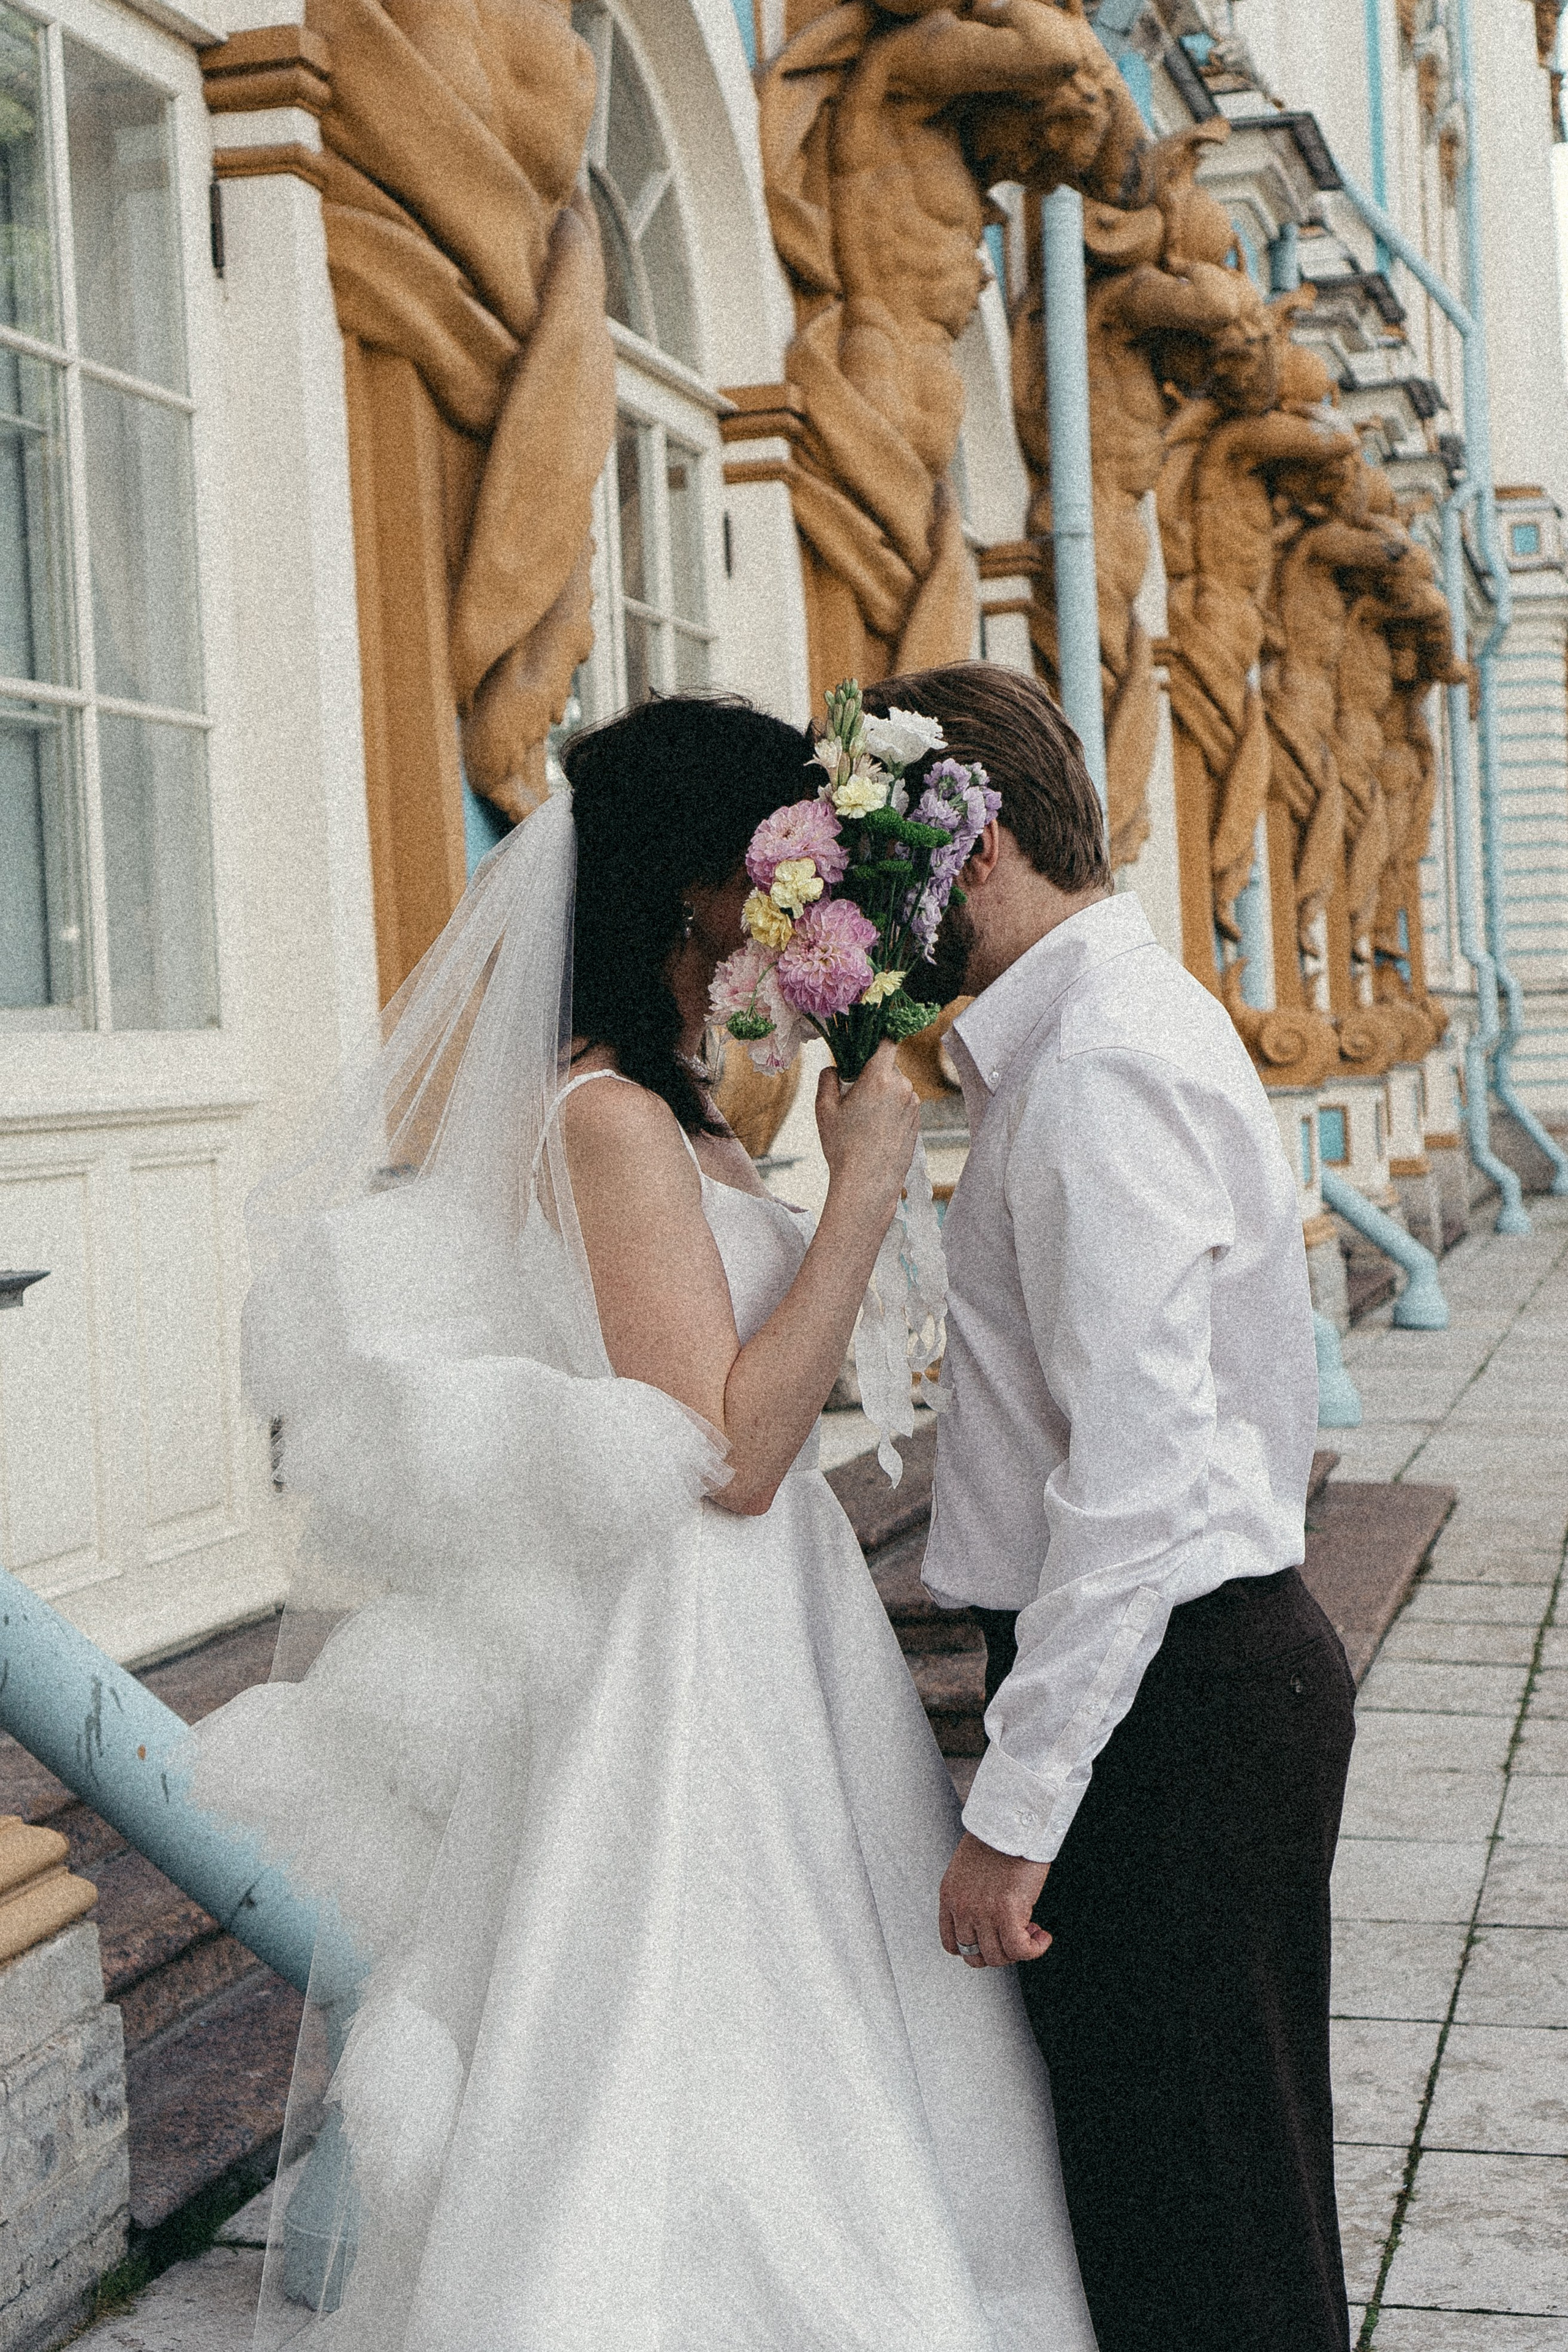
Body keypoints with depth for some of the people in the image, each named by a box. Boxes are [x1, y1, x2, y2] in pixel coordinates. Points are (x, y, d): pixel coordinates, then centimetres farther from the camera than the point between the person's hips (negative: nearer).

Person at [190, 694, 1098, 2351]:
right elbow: (731, 1451, -23)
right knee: (703, 2113, -1)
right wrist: (863, 1188, -20)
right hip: (689, 1672, -10)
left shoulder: (658, 1109, 12)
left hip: (753, 1656, 10)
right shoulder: (611, 1116, -18)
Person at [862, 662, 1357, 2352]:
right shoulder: (1106, 1024, 14)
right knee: (1154, 2173, 20)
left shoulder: (1101, 1059, -19)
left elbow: (1139, 1470, -25)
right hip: (1210, 1662, 11)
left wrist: (1014, 1807, -22)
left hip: (1168, 1697, -10)